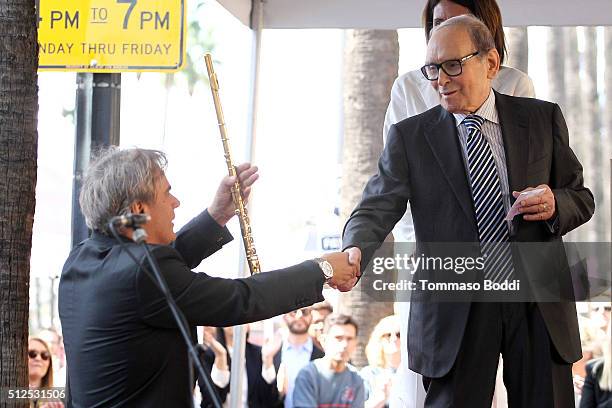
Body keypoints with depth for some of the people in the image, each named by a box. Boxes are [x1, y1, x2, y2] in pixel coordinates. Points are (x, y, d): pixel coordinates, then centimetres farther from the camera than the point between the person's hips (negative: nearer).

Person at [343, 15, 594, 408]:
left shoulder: (542, 118, 6)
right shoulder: (410, 136, 3)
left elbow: (582, 197, 13)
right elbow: (378, 207, -7)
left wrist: (556, 205, -11)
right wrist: (355, 251, -28)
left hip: (540, 303, 2)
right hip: (455, 311, -1)